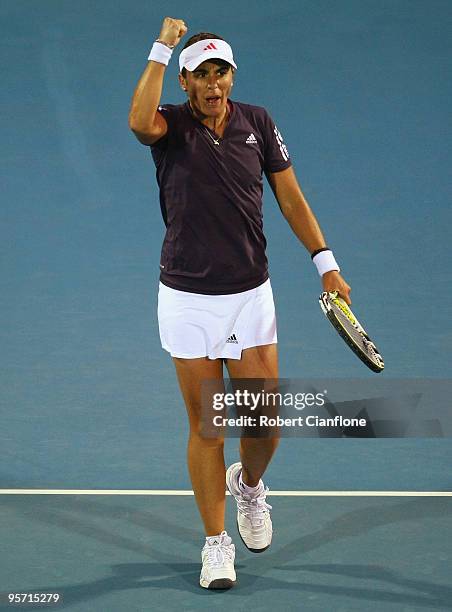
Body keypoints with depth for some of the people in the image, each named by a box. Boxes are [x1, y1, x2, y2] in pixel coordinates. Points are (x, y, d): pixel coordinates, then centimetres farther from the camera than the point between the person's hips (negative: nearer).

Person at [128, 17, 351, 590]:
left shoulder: (258, 123, 2)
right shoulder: (171, 124, -6)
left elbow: (290, 196, 9)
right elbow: (140, 122, -32)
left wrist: (325, 262, 4)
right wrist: (162, 48, -29)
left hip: (250, 295, 2)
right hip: (187, 299, -2)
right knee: (206, 428, 2)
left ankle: (249, 485, 36)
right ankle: (216, 542, 15)